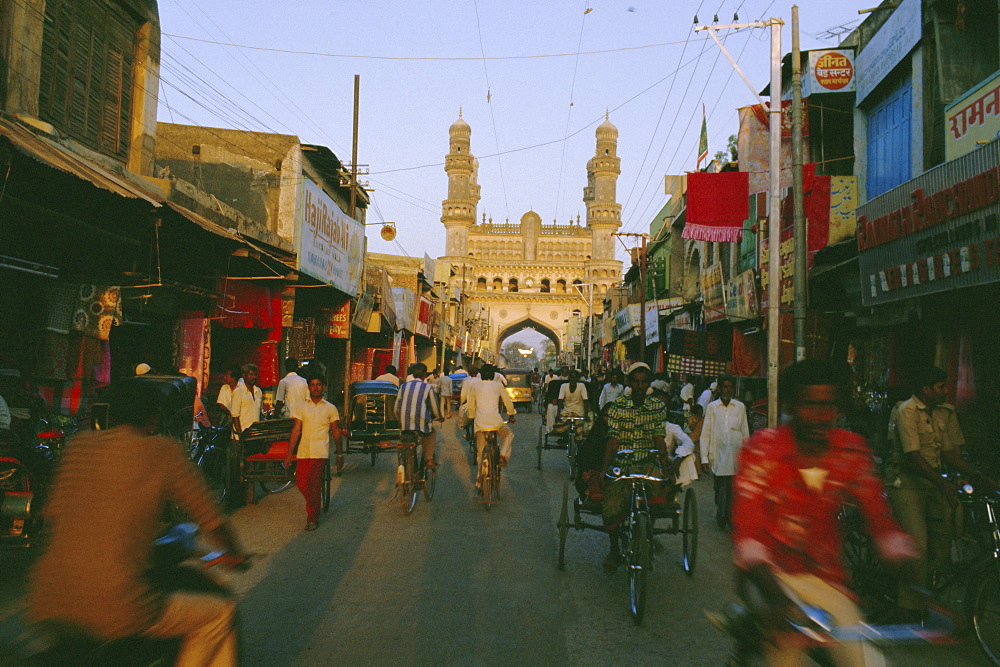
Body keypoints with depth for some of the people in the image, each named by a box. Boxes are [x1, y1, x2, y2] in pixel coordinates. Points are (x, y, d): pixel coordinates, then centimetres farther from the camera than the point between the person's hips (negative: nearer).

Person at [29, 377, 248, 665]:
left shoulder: (79, 444, 8)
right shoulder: (163, 452, -6)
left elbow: (52, 514, 17)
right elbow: (210, 518, -1)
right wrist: (235, 553, 18)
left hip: (47, 603, 7)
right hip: (115, 607, -7)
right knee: (220, 612, 10)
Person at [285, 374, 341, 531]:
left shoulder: (330, 408, 6)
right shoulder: (300, 407, 9)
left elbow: (336, 432, 9)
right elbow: (296, 430, 3)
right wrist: (289, 453, -3)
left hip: (320, 453, -2)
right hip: (303, 452, 3)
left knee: (314, 485, -6)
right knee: (301, 484, 4)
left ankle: (312, 518, 7)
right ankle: (316, 504, 32)